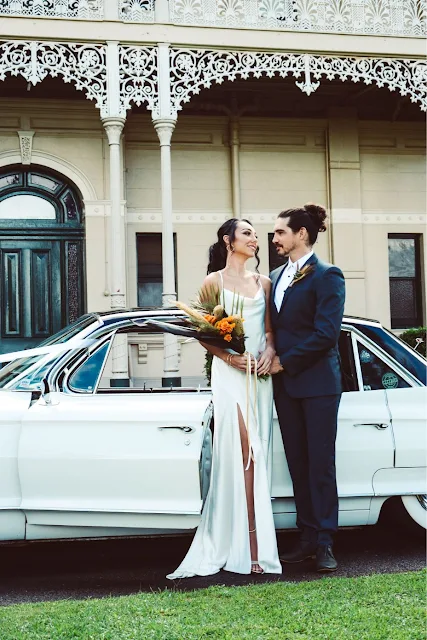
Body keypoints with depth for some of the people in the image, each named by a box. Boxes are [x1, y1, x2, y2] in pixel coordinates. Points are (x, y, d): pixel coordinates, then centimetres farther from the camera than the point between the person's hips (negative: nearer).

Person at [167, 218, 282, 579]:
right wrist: (227, 355, -13)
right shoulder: (214, 281, 5)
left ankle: (257, 545, 5)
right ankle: (250, 547, -12)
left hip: (260, 374, 4)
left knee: (257, 454, 2)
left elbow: (270, 329, 16)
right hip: (229, 373, -4)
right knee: (243, 453, -13)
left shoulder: (263, 282, 16)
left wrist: (270, 352, -4)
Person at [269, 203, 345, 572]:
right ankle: (308, 539, 15)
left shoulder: (326, 276, -8)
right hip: (285, 384, 7)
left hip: (317, 383, -7)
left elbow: (326, 333, -16)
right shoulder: (276, 277, 14)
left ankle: (324, 543, 5)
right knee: (297, 464, 8)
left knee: (320, 463, -2)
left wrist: (285, 361, -13)